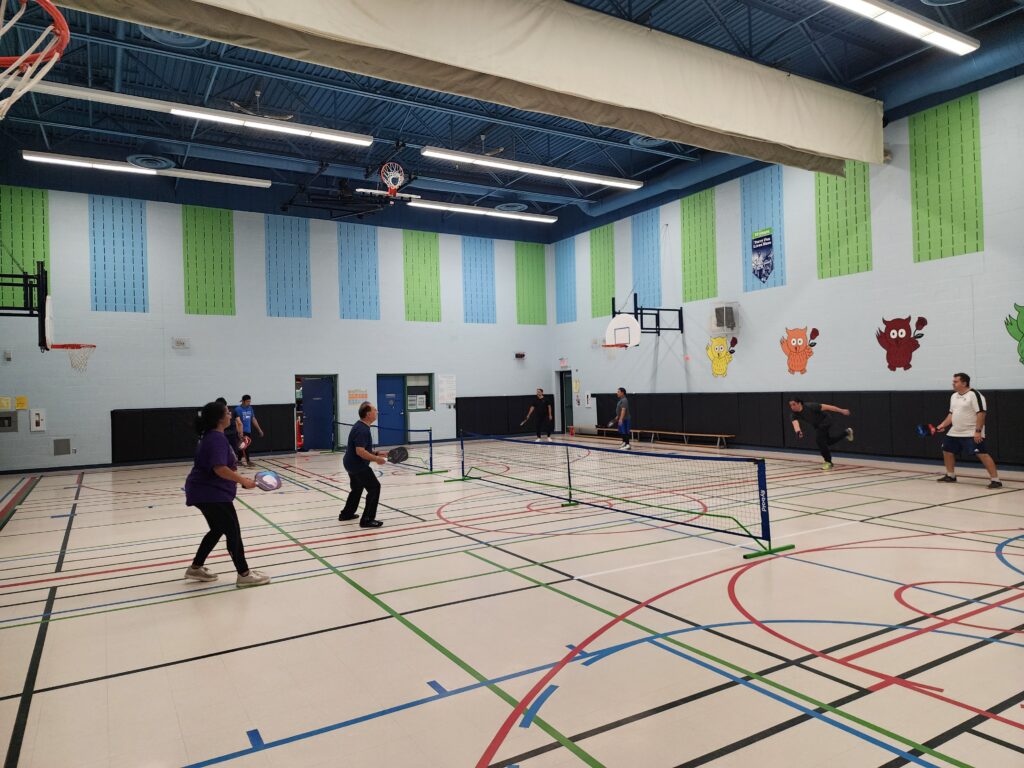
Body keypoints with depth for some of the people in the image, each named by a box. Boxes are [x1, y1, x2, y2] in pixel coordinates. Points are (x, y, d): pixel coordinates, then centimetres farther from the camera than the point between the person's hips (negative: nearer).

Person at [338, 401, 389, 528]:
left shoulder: (360, 426, 9)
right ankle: (367, 519, -9)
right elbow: (360, 451, -31)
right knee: (374, 487, -9)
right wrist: (376, 459, -24)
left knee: (357, 488, 26)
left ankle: (346, 513, 41)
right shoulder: (362, 430, -24)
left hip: (352, 464, 11)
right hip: (358, 466, -11)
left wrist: (376, 453, 10)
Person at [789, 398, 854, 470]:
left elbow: (826, 407, -26)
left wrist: (842, 410, -21)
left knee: (819, 439, -17)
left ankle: (828, 462, -1)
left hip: (825, 420, -7)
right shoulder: (795, 415, -22)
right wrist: (798, 432, -64)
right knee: (828, 441, 21)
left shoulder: (810, 407, -35)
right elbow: (795, 423, -41)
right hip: (817, 426, 7)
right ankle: (846, 432, 47)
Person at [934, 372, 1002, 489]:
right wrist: (943, 424, 8)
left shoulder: (974, 395, -15)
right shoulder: (954, 396, 12)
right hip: (955, 432, 9)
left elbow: (981, 413, -20)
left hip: (972, 434, -9)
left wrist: (978, 431, -25)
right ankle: (951, 476, 29)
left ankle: (995, 480, -11)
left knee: (982, 454, -16)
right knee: (947, 451, 14)